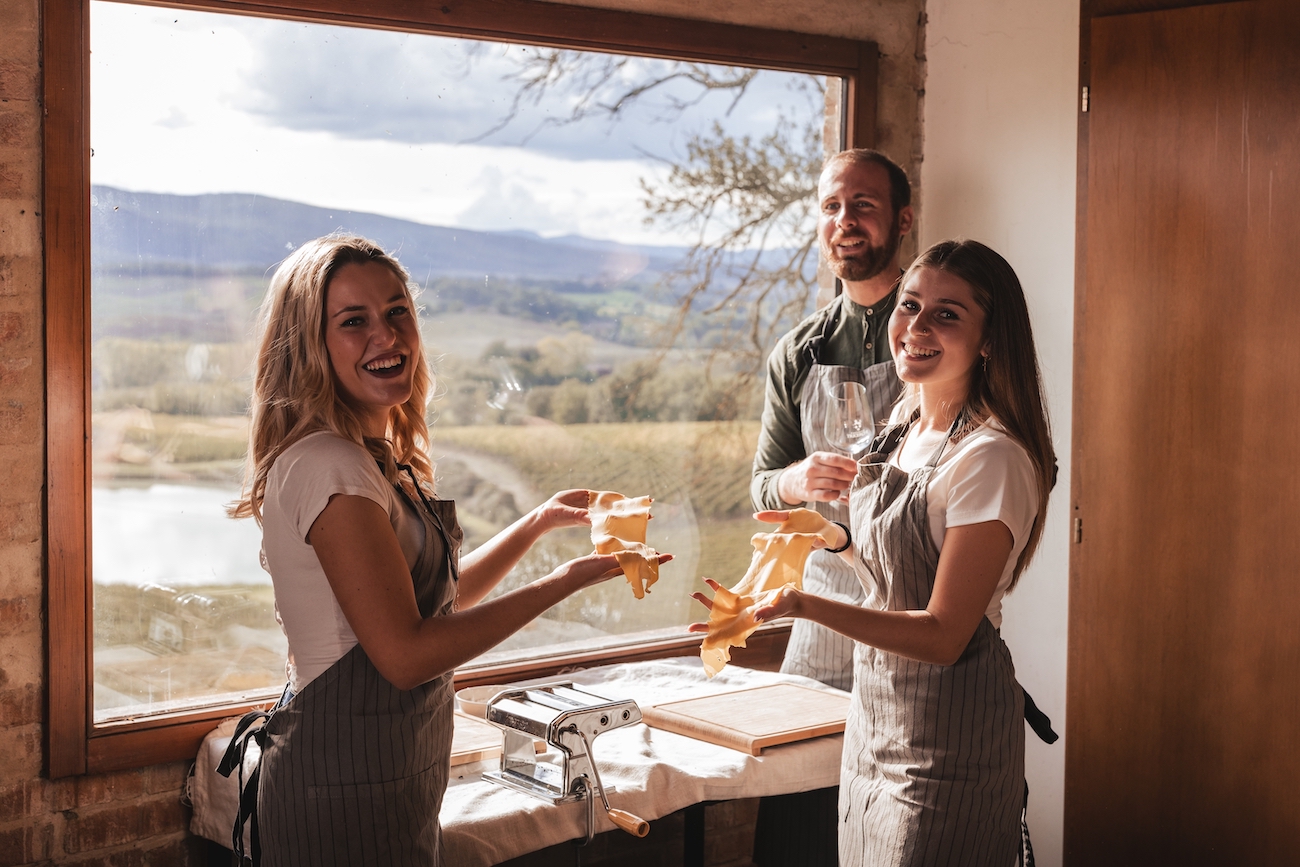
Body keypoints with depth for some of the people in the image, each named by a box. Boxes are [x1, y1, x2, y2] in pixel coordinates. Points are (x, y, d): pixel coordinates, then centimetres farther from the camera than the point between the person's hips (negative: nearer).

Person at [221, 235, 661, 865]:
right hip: (346, 795, -9)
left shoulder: (382, 459, 10)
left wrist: (541, 522, 12)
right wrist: (567, 580, -18)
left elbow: (436, 596, 21)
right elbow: (404, 653, -24)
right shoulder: (328, 467, -20)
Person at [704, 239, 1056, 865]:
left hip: (947, 737, -8)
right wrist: (833, 535, 7)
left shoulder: (992, 459, -22)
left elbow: (943, 634, -24)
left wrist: (804, 604, -32)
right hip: (873, 711, 9)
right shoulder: (906, 420, 6)